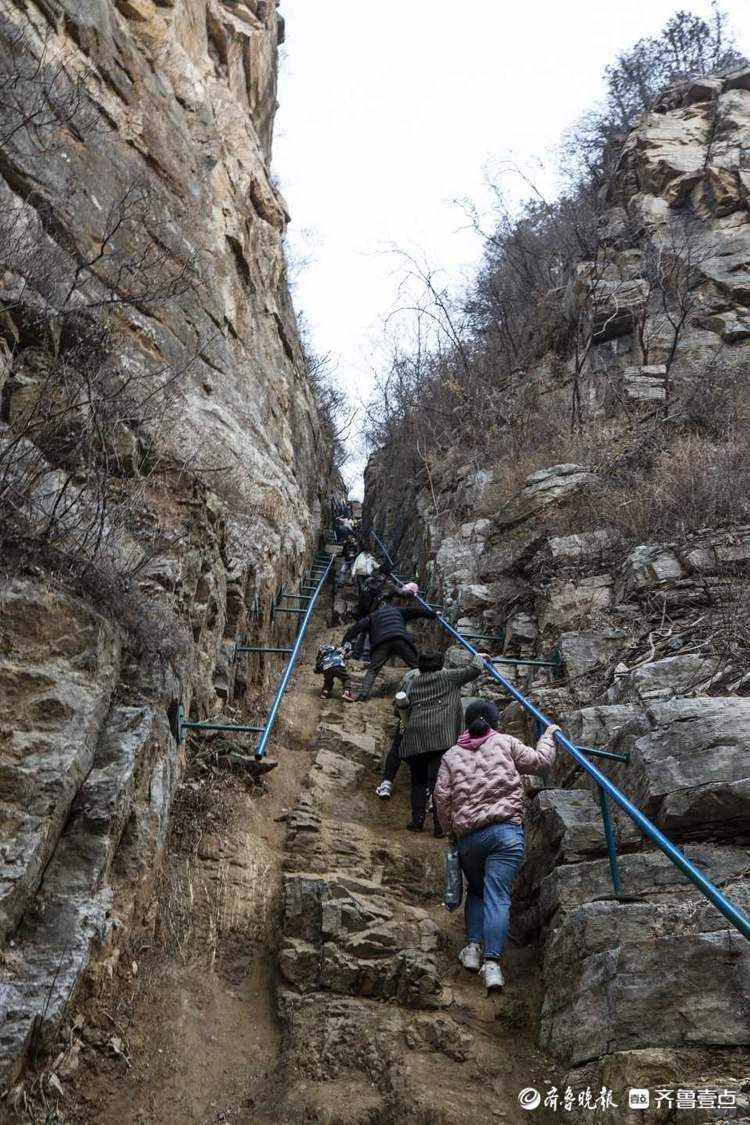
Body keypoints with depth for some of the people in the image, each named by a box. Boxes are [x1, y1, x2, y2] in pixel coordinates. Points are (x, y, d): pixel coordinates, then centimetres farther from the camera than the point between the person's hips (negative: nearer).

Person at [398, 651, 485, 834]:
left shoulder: (414, 683, 21)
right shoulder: (448, 677, 10)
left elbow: (410, 708, 20)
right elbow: (475, 669, 10)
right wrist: (478, 657, 29)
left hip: (415, 736, 3)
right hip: (441, 735, -3)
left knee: (418, 780, 13)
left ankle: (417, 820, 8)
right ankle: (439, 824, -10)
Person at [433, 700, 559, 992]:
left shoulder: (452, 755, 11)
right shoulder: (505, 743, 6)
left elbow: (441, 796, 5)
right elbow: (540, 761, 9)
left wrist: (451, 828, 18)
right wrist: (548, 736, 26)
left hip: (468, 835, 2)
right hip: (506, 830, -2)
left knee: (476, 890, 22)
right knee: (498, 897, -5)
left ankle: (473, 948, 9)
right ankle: (492, 962, -13)